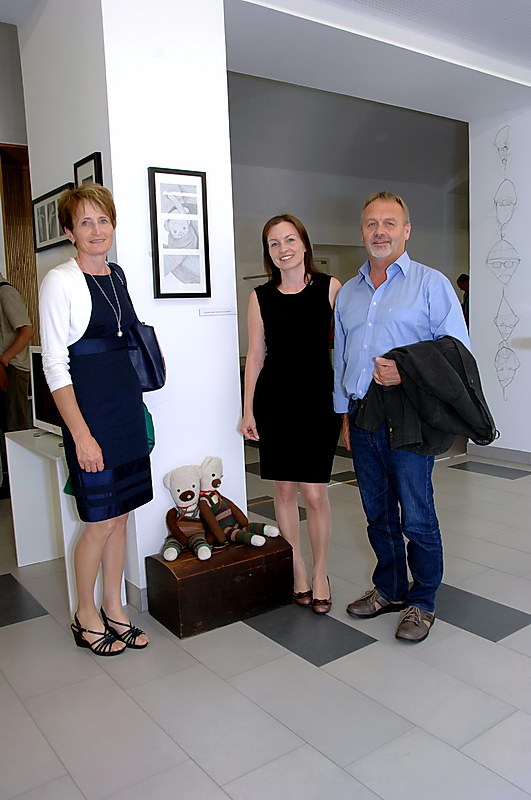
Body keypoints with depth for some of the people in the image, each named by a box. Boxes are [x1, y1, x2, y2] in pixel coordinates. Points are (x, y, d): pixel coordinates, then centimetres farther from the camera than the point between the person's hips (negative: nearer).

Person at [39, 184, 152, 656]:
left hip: (127, 405, 7)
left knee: (120, 515, 12)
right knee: (100, 521, 2)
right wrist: (81, 434, -17)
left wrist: (136, 405, 14)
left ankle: (114, 610, 28)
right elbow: (54, 364, -13)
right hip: (88, 408, -6)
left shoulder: (118, 275, 11)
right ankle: (86, 616, 24)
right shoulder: (61, 281, -9)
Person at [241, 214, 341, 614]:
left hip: (319, 400, -2)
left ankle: (320, 573, 19)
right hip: (274, 401, 2)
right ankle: (296, 568, 27)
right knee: (284, 489, 9)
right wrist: (248, 410, 5)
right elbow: (255, 355, 7)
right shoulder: (261, 297, 5)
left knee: (315, 492, -2)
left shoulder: (329, 287, 0)